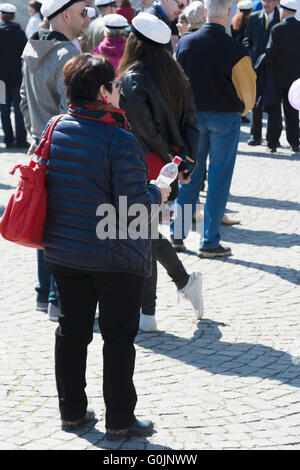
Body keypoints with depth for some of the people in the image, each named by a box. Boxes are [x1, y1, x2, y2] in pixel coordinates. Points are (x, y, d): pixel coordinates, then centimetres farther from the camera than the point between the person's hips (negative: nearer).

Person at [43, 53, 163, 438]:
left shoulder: (55, 129, -2)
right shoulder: (120, 141, -21)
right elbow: (134, 208, -22)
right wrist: (157, 194, -3)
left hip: (64, 252, 6)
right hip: (116, 257, -6)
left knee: (71, 331, 16)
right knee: (119, 336, 6)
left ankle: (72, 411, 25)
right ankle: (119, 420, 12)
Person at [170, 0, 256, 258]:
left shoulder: (185, 43, -5)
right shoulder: (235, 49, -17)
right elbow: (248, 89, -6)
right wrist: (242, 109, 15)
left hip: (193, 116, 4)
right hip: (226, 118, -4)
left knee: (190, 175, 16)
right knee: (219, 179, 4)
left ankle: (178, 233, 21)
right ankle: (210, 242, 7)